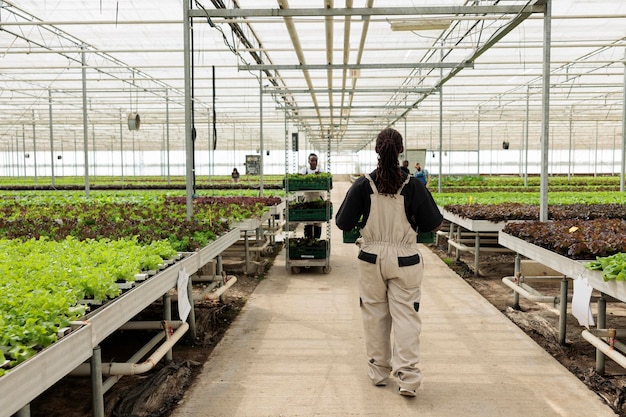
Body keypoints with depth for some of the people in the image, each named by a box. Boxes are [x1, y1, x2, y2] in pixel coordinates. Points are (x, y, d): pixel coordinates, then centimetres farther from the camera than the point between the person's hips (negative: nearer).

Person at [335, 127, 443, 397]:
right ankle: (407, 377, 4)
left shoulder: (363, 185, -8)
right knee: (406, 316, 5)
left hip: (372, 258, 1)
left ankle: (378, 372, 26)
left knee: (375, 316, 14)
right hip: (405, 260, -1)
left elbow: (343, 223, -4)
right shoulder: (413, 185, -9)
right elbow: (433, 225, -2)